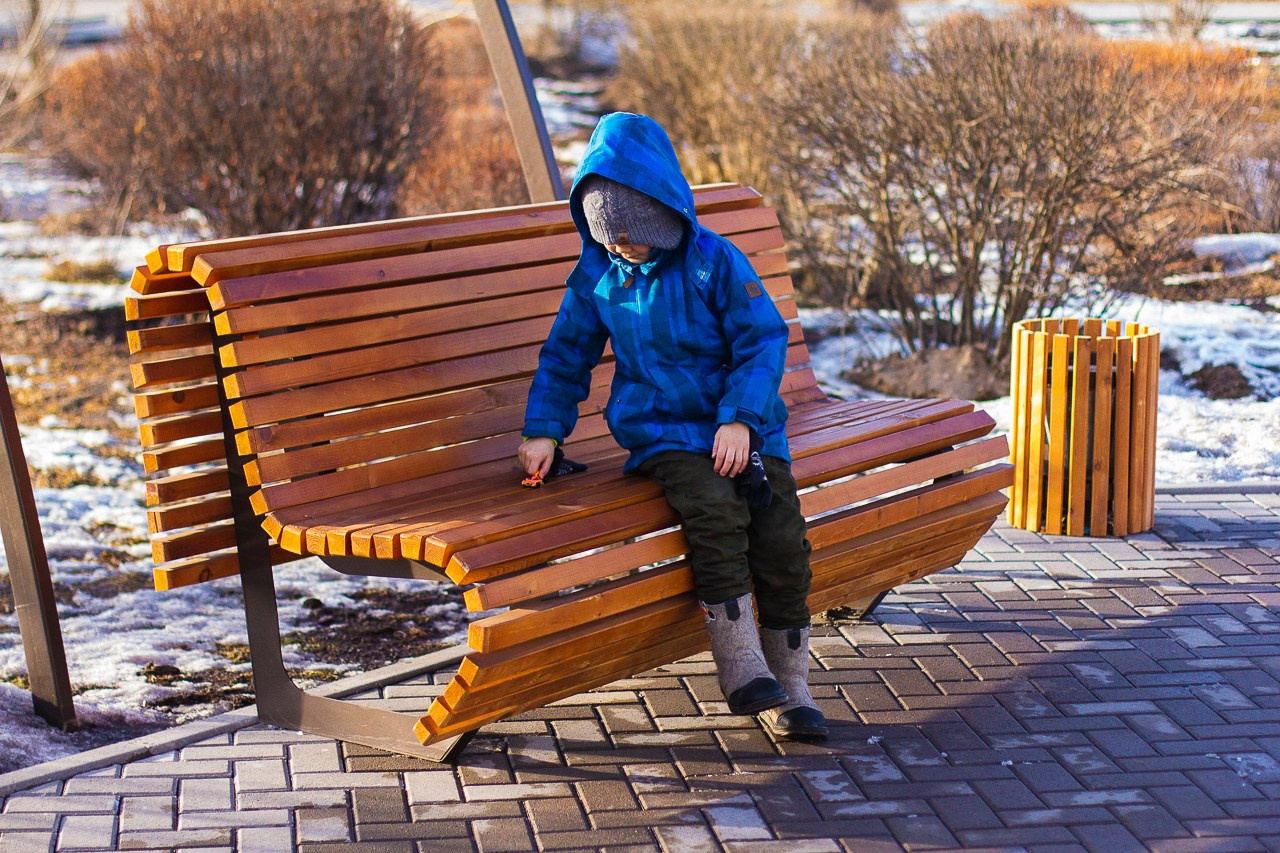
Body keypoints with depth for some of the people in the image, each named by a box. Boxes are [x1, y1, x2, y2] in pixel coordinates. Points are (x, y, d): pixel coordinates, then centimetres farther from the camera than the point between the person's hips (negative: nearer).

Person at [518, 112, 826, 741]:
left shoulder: (712, 260, -4)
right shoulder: (595, 275, 5)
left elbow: (763, 341, -5)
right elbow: (566, 355, 16)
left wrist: (740, 418, -17)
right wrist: (544, 431, 7)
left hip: (742, 425, 0)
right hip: (661, 432, 0)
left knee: (780, 526, -21)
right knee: (714, 509, -31)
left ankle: (790, 683, -6)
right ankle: (742, 669, -29)